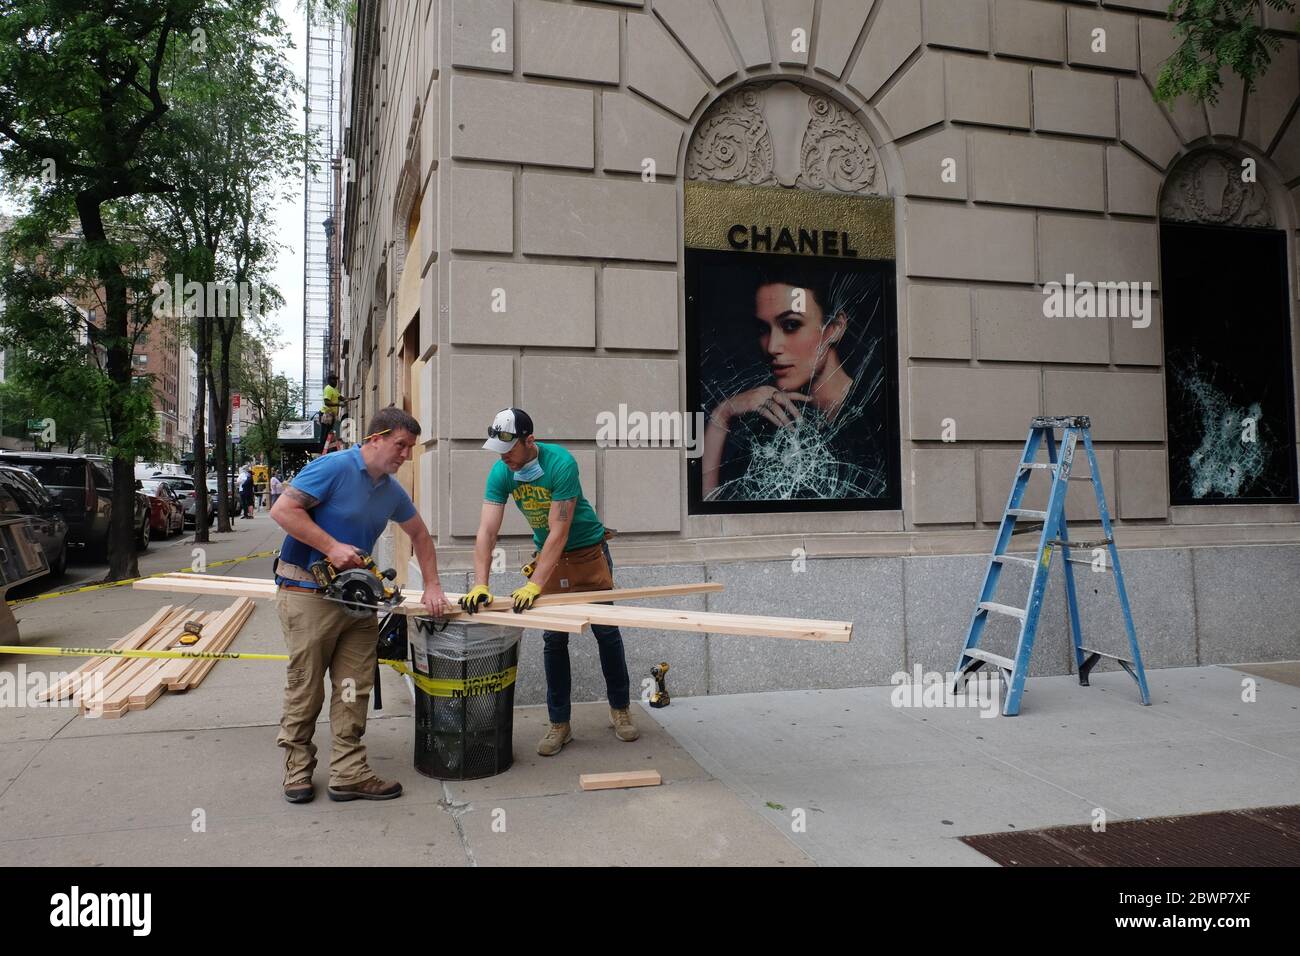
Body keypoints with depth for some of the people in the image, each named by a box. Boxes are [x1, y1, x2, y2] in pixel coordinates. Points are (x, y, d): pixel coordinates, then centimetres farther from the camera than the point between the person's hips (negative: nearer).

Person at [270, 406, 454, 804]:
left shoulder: (392, 491, 9)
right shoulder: (334, 468, -14)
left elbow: (420, 536, 21)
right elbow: (282, 510, -18)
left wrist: (432, 587, 13)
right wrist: (332, 547, -21)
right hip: (308, 592, -7)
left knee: (354, 689, 5)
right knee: (305, 687, 5)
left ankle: (349, 772, 13)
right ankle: (298, 768, 22)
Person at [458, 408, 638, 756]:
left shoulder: (560, 463, -29)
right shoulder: (501, 473, -15)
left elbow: (559, 531, -31)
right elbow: (487, 532, -19)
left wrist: (534, 586, -35)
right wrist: (480, 584, -31)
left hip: (588, 551, -3)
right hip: (548, 556, 4)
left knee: (606, 632, 5)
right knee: (553, 639, 4)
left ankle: (619, 709, 23)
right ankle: (559, 723, 14)